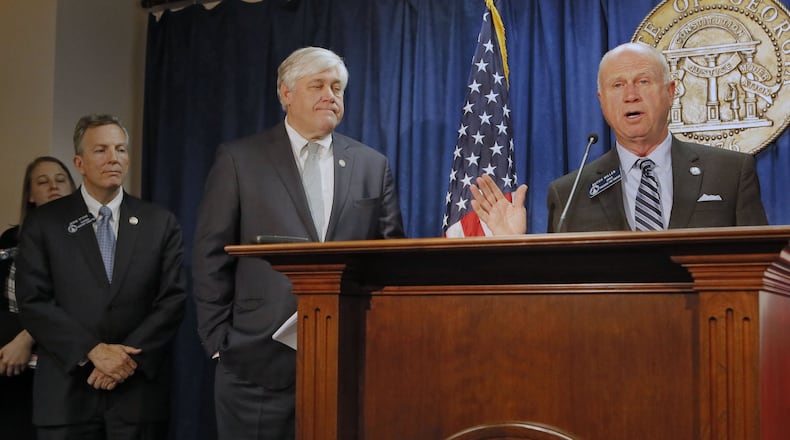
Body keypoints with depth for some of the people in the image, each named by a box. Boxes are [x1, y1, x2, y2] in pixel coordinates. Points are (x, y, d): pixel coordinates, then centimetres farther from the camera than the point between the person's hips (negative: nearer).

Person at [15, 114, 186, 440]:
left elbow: (173, 299, 0)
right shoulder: (43, 224, 4)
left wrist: (128, 355, -11)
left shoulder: (161, 224, 6)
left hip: (139, 391, 1)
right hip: (67, 392, 0)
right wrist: (93, 351, -14)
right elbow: (33, 303, -4)